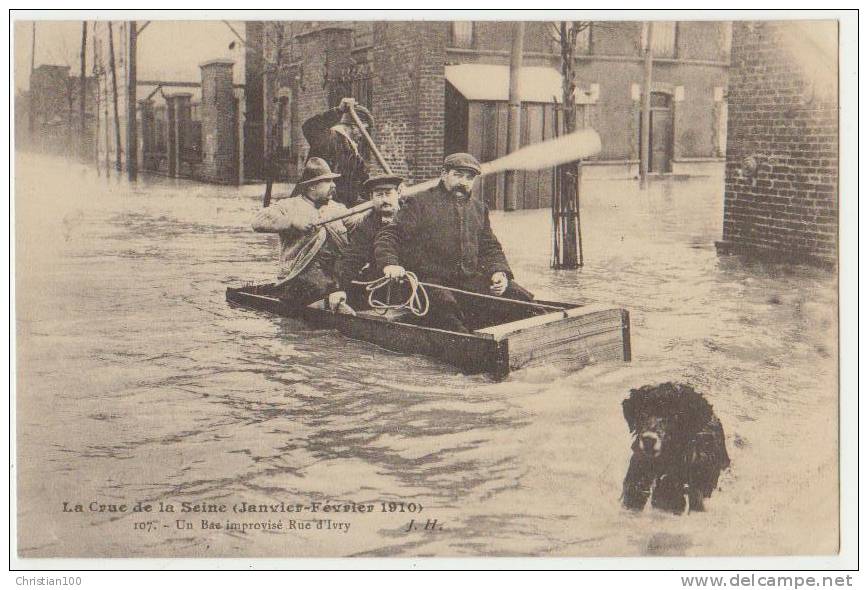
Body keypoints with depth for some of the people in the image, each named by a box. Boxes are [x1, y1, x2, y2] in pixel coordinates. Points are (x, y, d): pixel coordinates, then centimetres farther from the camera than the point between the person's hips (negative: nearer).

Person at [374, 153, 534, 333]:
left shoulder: (479, 208, 21)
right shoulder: (420, 203, 4)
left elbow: (491, 248, 27)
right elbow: (389, 235, -2)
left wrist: (499, 271, 5)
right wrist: (389, 263, -22)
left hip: (470, 279, 5)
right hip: (430, 280, -5)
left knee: (521, 297, -13)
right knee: (445, 304, -39)